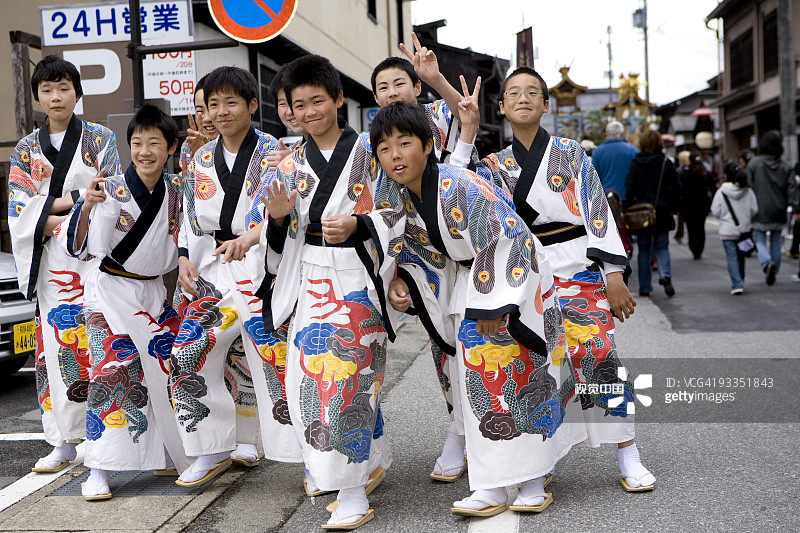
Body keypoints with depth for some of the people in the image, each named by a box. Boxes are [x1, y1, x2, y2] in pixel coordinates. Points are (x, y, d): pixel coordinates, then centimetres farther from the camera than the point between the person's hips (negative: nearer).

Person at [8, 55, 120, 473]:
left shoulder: (100, 140, 7)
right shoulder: (26, 150, 13)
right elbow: (20, 212, 3)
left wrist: (49, 214, -9)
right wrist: (75, 198, -10)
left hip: (95, 256, -3)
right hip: (50, 264, 3)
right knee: (56, 347, 2)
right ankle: (63, 442, 11)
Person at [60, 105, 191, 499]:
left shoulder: (175, 191, 3)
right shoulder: (111, 192, -13)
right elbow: (81, 248, -22)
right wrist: (86, 207, -36)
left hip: (153, 293, 5)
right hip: (111, 293, -5)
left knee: (165, 369, 8)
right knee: (112, 372, -12)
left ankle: (164, 455, 26)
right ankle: (98, 471, -7)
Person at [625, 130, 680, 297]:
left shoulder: (635, 163, -4)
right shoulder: (666, 163, -1)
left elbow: (629, 188, -9)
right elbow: (676, 188, 0)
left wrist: (631, 208, 2)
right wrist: (670, 206, 11)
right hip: (661, 212, 0)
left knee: (644, 249, 8)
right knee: (662, 246, 11)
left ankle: (644, 287, 8)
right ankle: (665, 275, -16)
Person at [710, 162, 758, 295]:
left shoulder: (721, 192, -10)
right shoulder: (748, 191, -2)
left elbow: (715, 211, -7)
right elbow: (754, 210, 0)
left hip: (727, 230, -3)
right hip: (744, 229, 3)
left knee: (731, 257, -1)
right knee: (740, 256, 18)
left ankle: (737, 285, -13)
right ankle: (740, 283, 30)